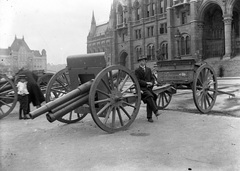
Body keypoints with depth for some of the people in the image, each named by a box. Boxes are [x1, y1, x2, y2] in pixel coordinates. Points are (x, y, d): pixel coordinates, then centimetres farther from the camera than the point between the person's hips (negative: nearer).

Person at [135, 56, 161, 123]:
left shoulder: (148, 69, 19)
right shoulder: (137, 70, 4)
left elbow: (152, 78, 16)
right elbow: (138, 80, -6)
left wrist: (151, 83, -6)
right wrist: (146, 83, -14)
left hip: (149, 87, 4)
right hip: (141, 88, -4)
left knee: (149, 101, -12)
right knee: (149, 96, -31)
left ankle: (149, 117, -8)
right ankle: (156, 111, -32)